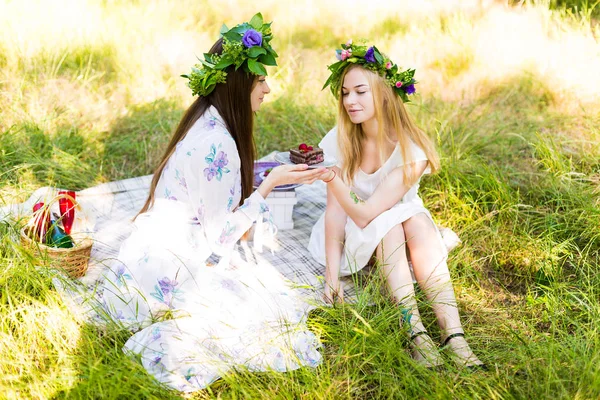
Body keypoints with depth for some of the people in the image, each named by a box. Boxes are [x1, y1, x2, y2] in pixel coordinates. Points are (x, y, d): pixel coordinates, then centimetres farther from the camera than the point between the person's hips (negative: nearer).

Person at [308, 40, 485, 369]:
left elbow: (364, 214, -28)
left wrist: (332, 177, -45)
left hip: (400, 228, 0)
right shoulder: (340, 141, -14)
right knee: (389, 224, -32)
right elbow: (336, 211, -17)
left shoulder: (411, 151, -21)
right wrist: (331, 276, -24)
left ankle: (453, 334, -42)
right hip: (353, 239, 1)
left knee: (417, 221, -33)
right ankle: (416, 333, -40)